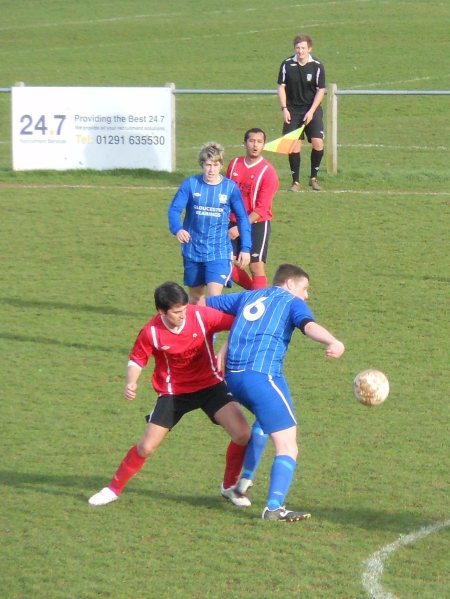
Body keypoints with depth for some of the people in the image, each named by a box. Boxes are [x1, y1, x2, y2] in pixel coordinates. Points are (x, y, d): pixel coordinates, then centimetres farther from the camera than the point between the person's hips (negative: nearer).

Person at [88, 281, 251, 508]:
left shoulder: (202, 316, -21)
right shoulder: (151, 332, -20)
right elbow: (137, 360, -5)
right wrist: (131, 383, -22)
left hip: (210, 385, 1)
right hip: (173, 392, -1)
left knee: (243, 434, -16)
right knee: (146, 447, -5)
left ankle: (230, 487, 8)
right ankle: (113, 489, 18)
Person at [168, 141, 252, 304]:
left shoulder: (230, 187, -4)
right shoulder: (190, 184, -5)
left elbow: (242, 218, 4)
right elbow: (174, 209, -10)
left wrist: (245, 248, 1)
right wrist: (177, 229, -30)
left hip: (219, 251, -2)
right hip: (193, 250, 2)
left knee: (214, 296, -17)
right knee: (195, 296, 16)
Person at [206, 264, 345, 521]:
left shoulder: (247, 297, 24)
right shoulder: (292, 302, 7)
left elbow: (202, 305, 31)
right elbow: (309, 326, -16)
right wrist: (334, 342, -34)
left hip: (233, 375, 7)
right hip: (264, 375, -7)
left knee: (265, 416, 37)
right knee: (288, 447, -6)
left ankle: (245, 481, 36)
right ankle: (274, 507, -22)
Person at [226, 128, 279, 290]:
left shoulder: (268, 172, -12)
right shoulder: (234, 164, 4)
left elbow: (261, 209, -15)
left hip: (257, 224, -5)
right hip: (233, 222, 5)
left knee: (256, 267, -7)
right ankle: (255, 291, 20)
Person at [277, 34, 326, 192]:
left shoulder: (317, 66, -7)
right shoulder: (287, 64, -4)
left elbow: (320, 91, -3)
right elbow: (281, 87, 2)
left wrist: (311, 112, -11)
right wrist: (284, 109, -7)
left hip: (312, 109, -1)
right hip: (292, 110, 1)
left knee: (318, 143, -13)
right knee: (294, 146, -6)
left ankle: (314, 178, 5)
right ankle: (295, 182, 5)